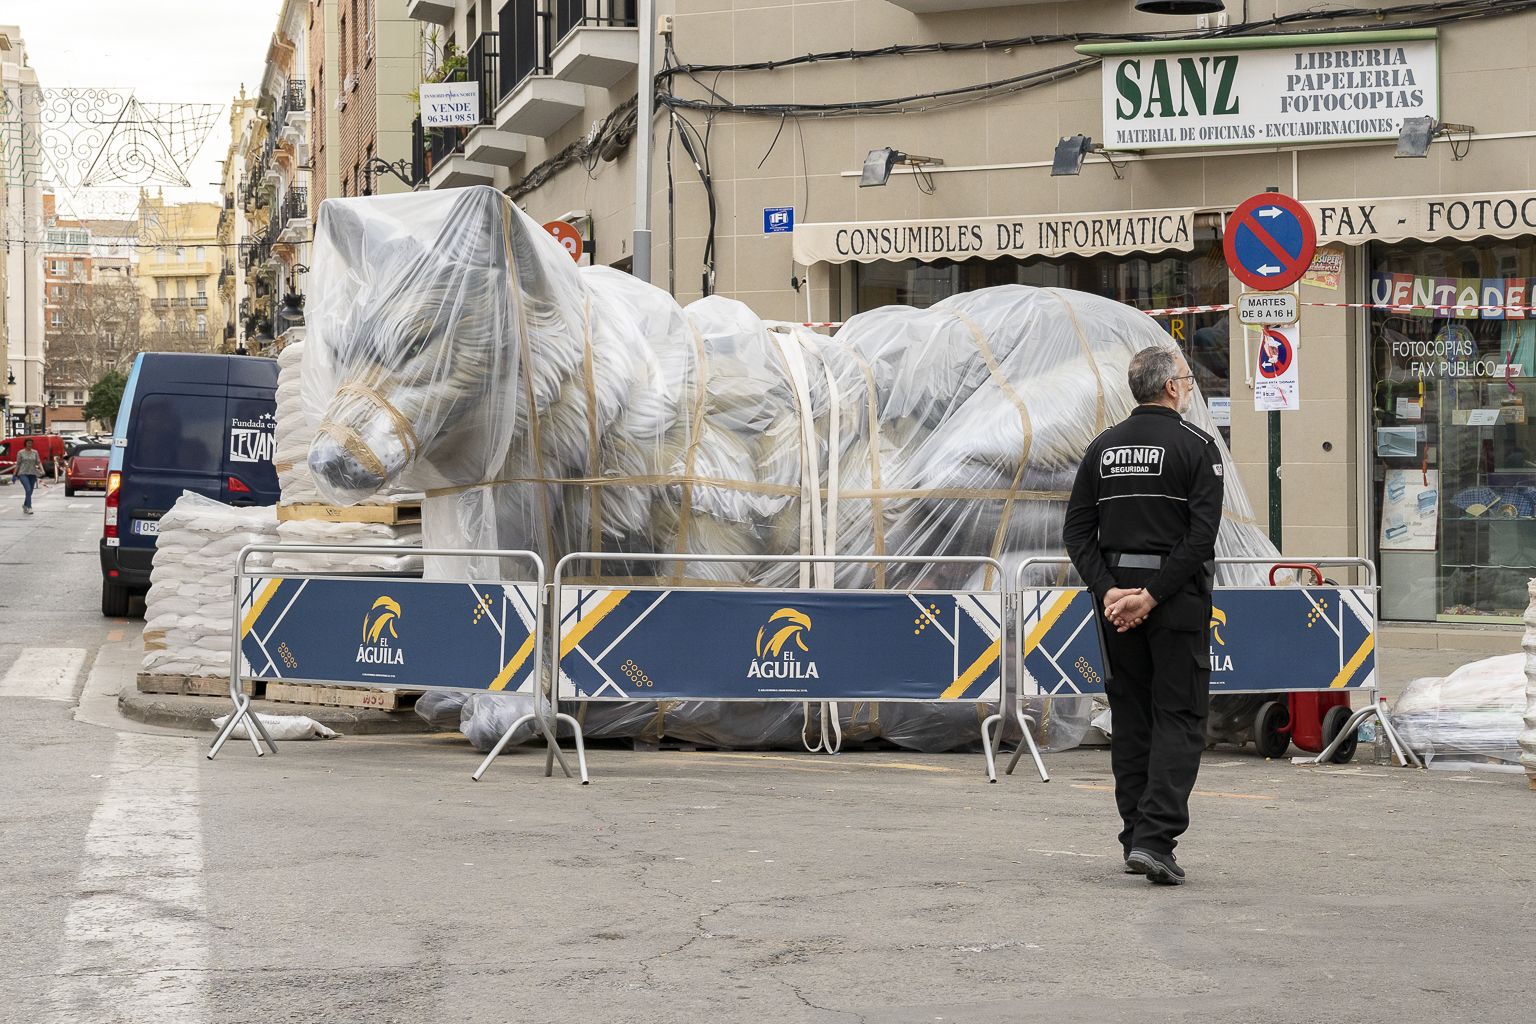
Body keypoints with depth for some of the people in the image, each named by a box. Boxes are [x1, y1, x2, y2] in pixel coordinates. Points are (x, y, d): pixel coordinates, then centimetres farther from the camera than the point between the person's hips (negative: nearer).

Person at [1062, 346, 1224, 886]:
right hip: (1177, 597, -5)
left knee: (1130, 719, 13)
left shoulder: (1103, 447, 9)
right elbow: (1201, 534, -17)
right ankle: (1155, 838, -14)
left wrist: (1109, 590, -5)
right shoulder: (1197, 446, -6)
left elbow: (1077, 531, 2)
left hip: (1116, 594, 5)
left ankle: (1136, 839, 16)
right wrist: (1153, 596, -17)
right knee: (1179, 719, -2)